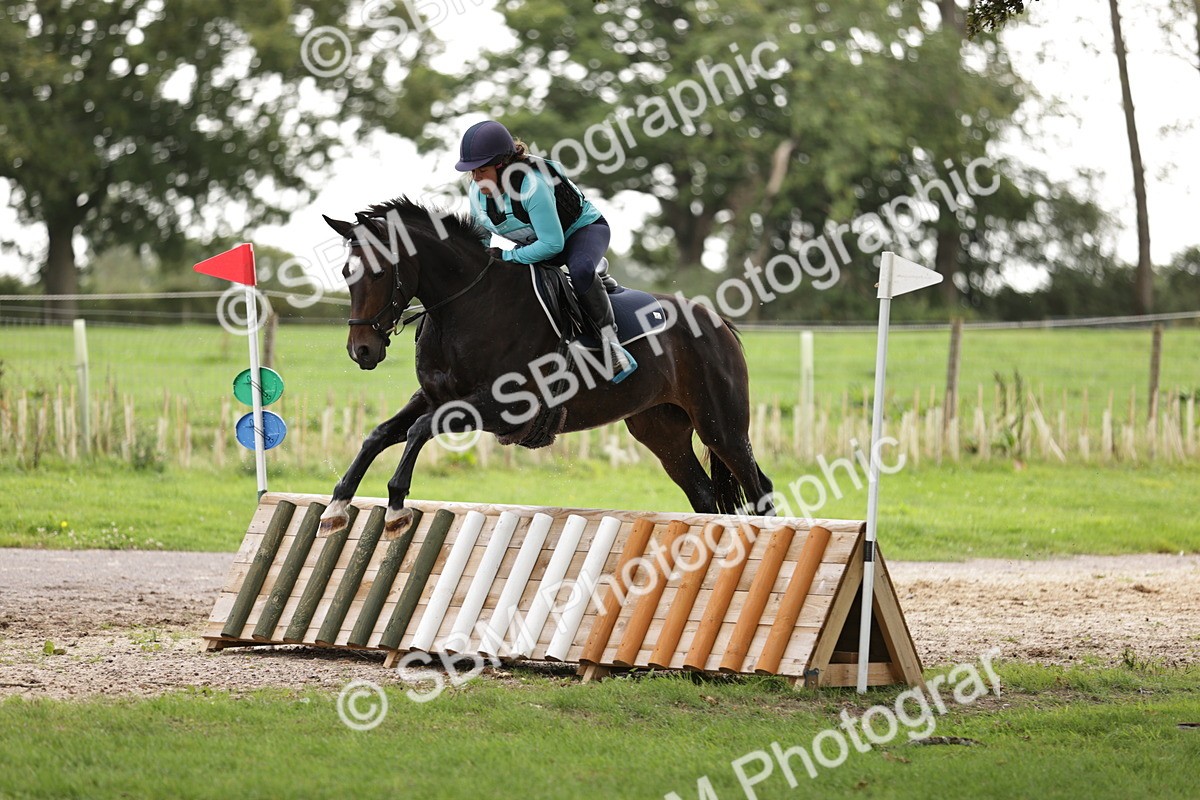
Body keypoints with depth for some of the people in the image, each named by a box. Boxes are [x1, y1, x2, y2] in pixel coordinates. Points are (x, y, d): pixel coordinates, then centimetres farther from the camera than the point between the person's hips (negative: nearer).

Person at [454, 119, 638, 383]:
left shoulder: (532, 185, -37)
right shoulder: (478, 192, -14)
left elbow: (552, 244, -36)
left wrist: (507, 257, -32)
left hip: (583, 228, -8)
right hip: (536, 241, 8)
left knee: (581, 271, -40)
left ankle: (609, 339, -29)